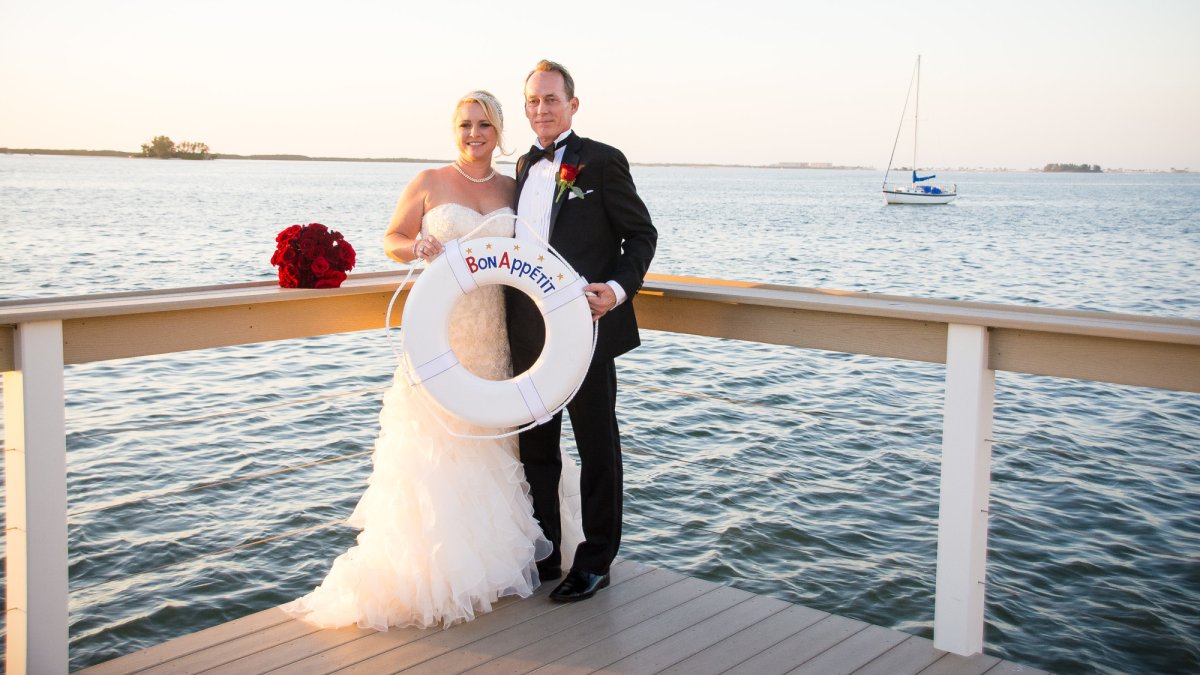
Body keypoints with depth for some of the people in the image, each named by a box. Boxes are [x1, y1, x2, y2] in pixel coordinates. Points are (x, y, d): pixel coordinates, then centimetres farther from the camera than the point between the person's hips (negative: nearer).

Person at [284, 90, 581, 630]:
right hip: (438, 327, -3)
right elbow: (390, 240, 6)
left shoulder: (511, 188, 11)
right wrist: (419, 247, -14)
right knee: (433, 439, -5)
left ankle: (488, 553, 19)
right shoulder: (429, 183, 3)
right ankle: (431, 563, 4)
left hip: (492, 329, 3)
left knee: (486, 435, 7)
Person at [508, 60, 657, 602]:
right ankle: (543, 552, 29)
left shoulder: (601, 161, -6)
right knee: (535, 446, 14)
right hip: (529, 330, 7)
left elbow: (642, 234, -6)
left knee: (597, 446, 7)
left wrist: (619, 288, -21)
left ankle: (595, 561, 19)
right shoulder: (525, 165, 14)